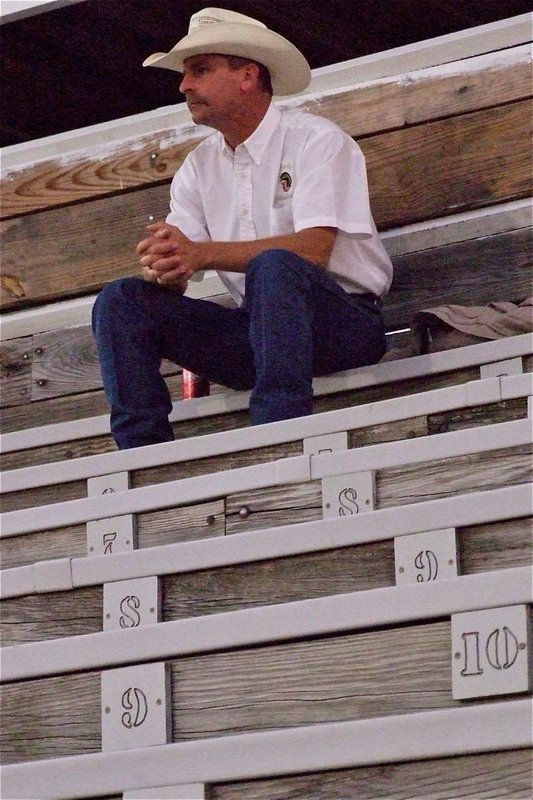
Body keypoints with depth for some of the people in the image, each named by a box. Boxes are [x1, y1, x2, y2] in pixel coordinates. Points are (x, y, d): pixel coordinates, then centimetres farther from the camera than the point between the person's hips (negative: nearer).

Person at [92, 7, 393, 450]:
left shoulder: (315, 140, -7)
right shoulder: (198, 168, 11)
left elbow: (312, 249, -22)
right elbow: (176, 277, 3)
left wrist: (203, 254, -29)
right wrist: (164, 267, -23)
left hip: (345, 323, -6)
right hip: (255, 330, 6)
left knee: (273, 267, -36)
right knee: (121, 300, -8)